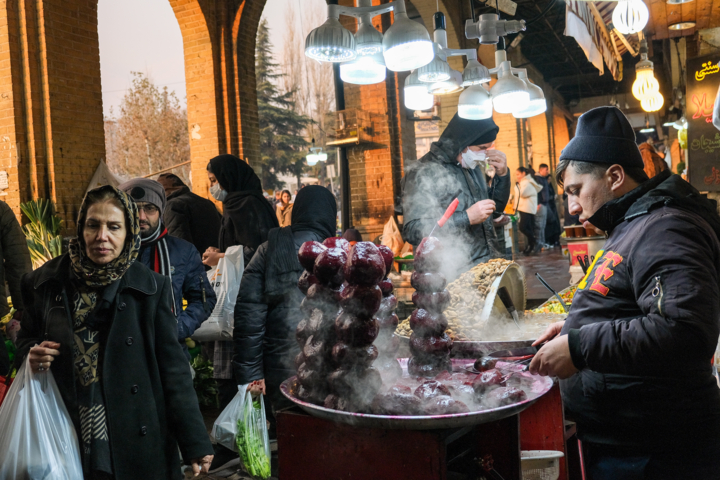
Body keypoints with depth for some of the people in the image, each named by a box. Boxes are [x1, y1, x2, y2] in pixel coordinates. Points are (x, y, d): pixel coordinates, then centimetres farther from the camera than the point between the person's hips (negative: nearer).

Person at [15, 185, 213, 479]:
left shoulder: (151, 288, -4)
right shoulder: (45, 283, 2)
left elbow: (172, 366, -6)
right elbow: (25, 339, 18)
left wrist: (195, 443, -9)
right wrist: (31, 353, -7)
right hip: (66, 443, 2)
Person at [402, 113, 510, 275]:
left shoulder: (473, 168, 13)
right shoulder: (423, 173, -12)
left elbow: (496, 206, 25)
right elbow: (413, 231, -21)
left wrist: (502, 174, 6)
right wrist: (467, 217, -23)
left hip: (489, 267, 7)